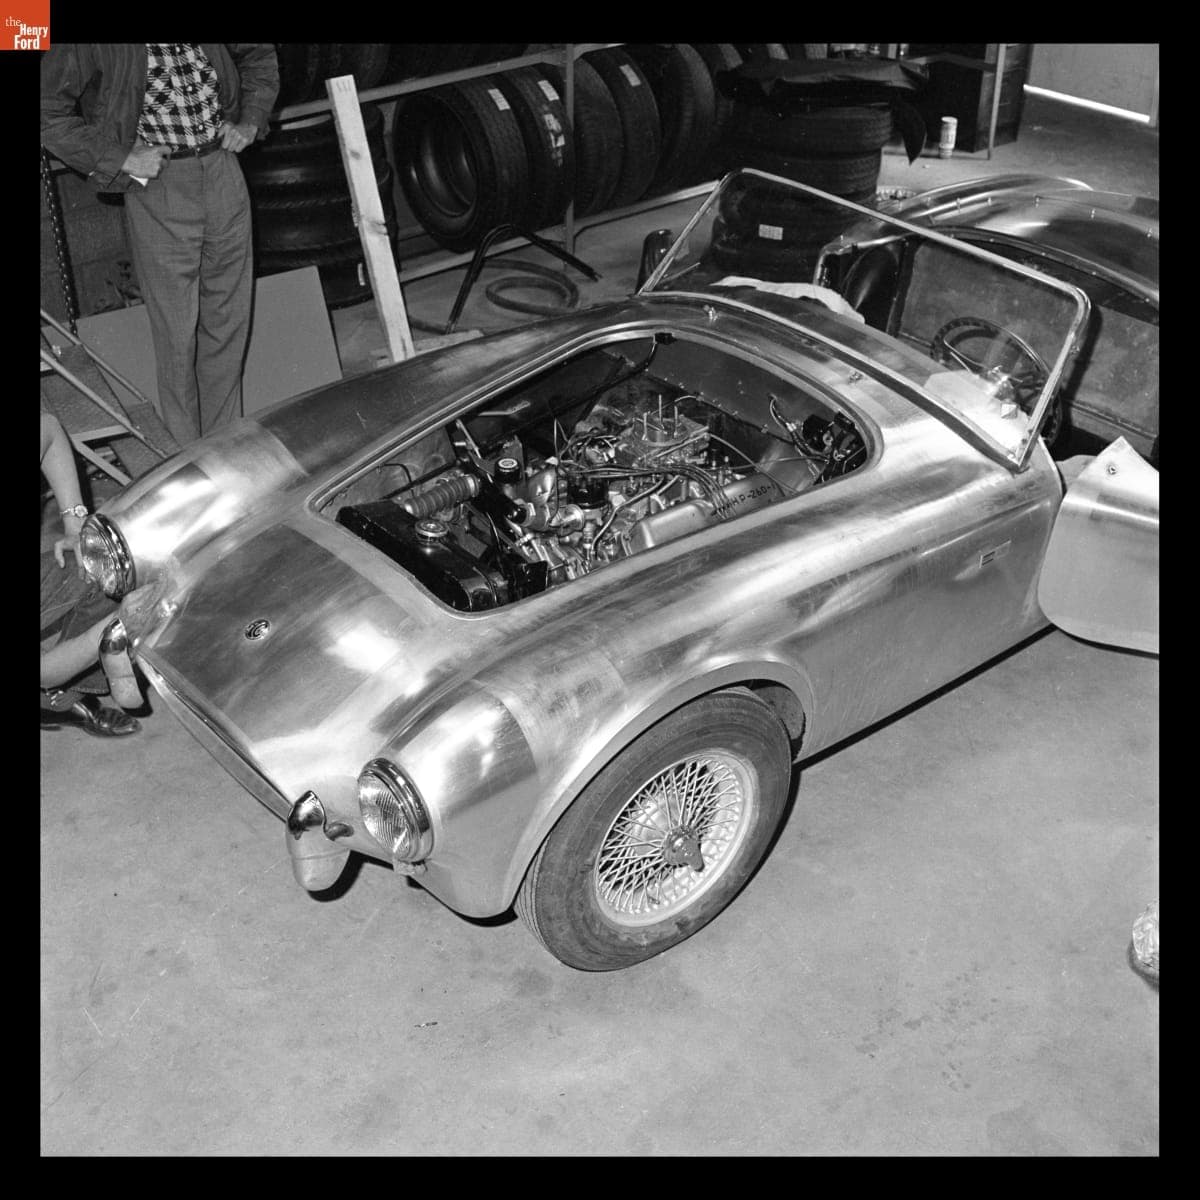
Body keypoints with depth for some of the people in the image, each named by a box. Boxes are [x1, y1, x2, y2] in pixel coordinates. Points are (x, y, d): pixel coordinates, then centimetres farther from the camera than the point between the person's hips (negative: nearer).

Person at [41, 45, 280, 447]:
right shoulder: (94, 48, -10)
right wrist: (121, 158, -17)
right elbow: (48, 112, -10)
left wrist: (250, 122, 6)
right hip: (157, 185, -5)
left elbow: (260, 56, 20)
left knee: (230, 321, 10)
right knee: (177, 332, -1)